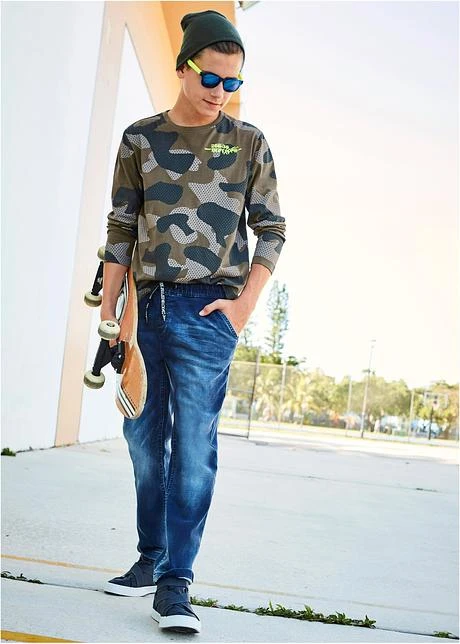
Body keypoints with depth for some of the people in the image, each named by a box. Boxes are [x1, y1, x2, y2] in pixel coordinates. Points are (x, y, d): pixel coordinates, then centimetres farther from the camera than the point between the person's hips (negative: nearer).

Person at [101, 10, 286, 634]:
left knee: (193, 444, -8)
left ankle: (176, 582, -4)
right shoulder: (141, 138, 10)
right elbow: (121, 230, 9)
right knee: (144, 438, 8)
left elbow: (272, 229, 7)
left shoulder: (248, 142, 6)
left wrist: (245, 304, -4)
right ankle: (150, 558, 22)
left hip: (208, 309, -3)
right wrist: (107, 316, 5)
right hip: (146, 306, 3)